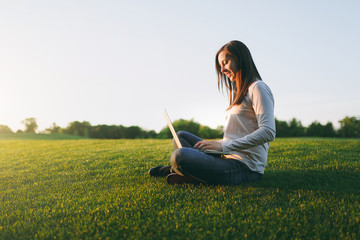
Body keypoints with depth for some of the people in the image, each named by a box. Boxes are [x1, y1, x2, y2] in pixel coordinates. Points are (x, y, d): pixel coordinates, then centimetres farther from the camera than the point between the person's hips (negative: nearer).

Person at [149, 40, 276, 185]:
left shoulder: (258, 88, -7)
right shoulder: (239, 92, 22)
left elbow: (268, 132, -21)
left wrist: (224, 145, -21)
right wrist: (217, 144, 5)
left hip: (245, 167, -10)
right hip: (231, 157, 10)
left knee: (179, 156, -27)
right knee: (181, 136, 21)